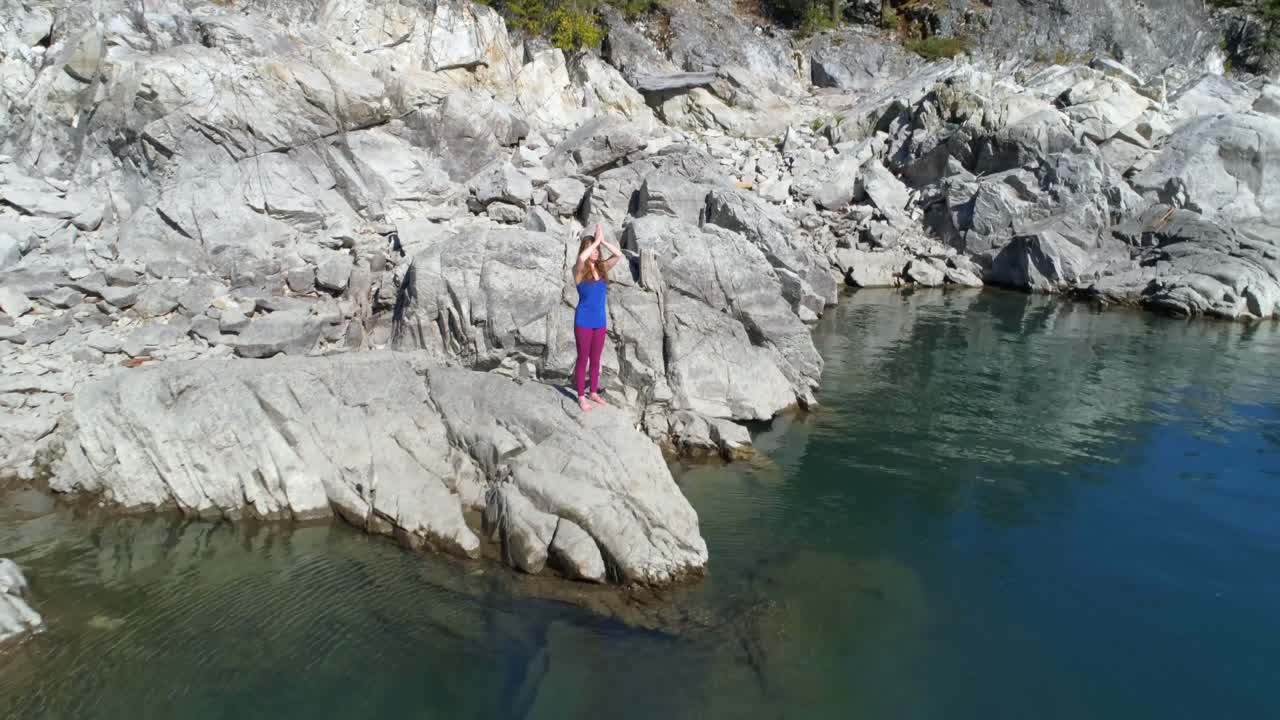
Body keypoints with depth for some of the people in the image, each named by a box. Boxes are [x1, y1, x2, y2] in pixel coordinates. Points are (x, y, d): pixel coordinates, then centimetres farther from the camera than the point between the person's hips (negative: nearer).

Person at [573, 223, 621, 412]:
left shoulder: (602, 267, 4)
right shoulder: (579, 270, -10)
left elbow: (619, 255, -7)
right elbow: (581, 258, -32)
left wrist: (603, 240, -14)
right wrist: (596, 240, -22)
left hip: (600, 321, 5)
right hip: (584, 322, -5)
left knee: (595, 359, 15)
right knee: (583, 359, 4)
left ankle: (593, 393, 28)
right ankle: (581, 397, 14)